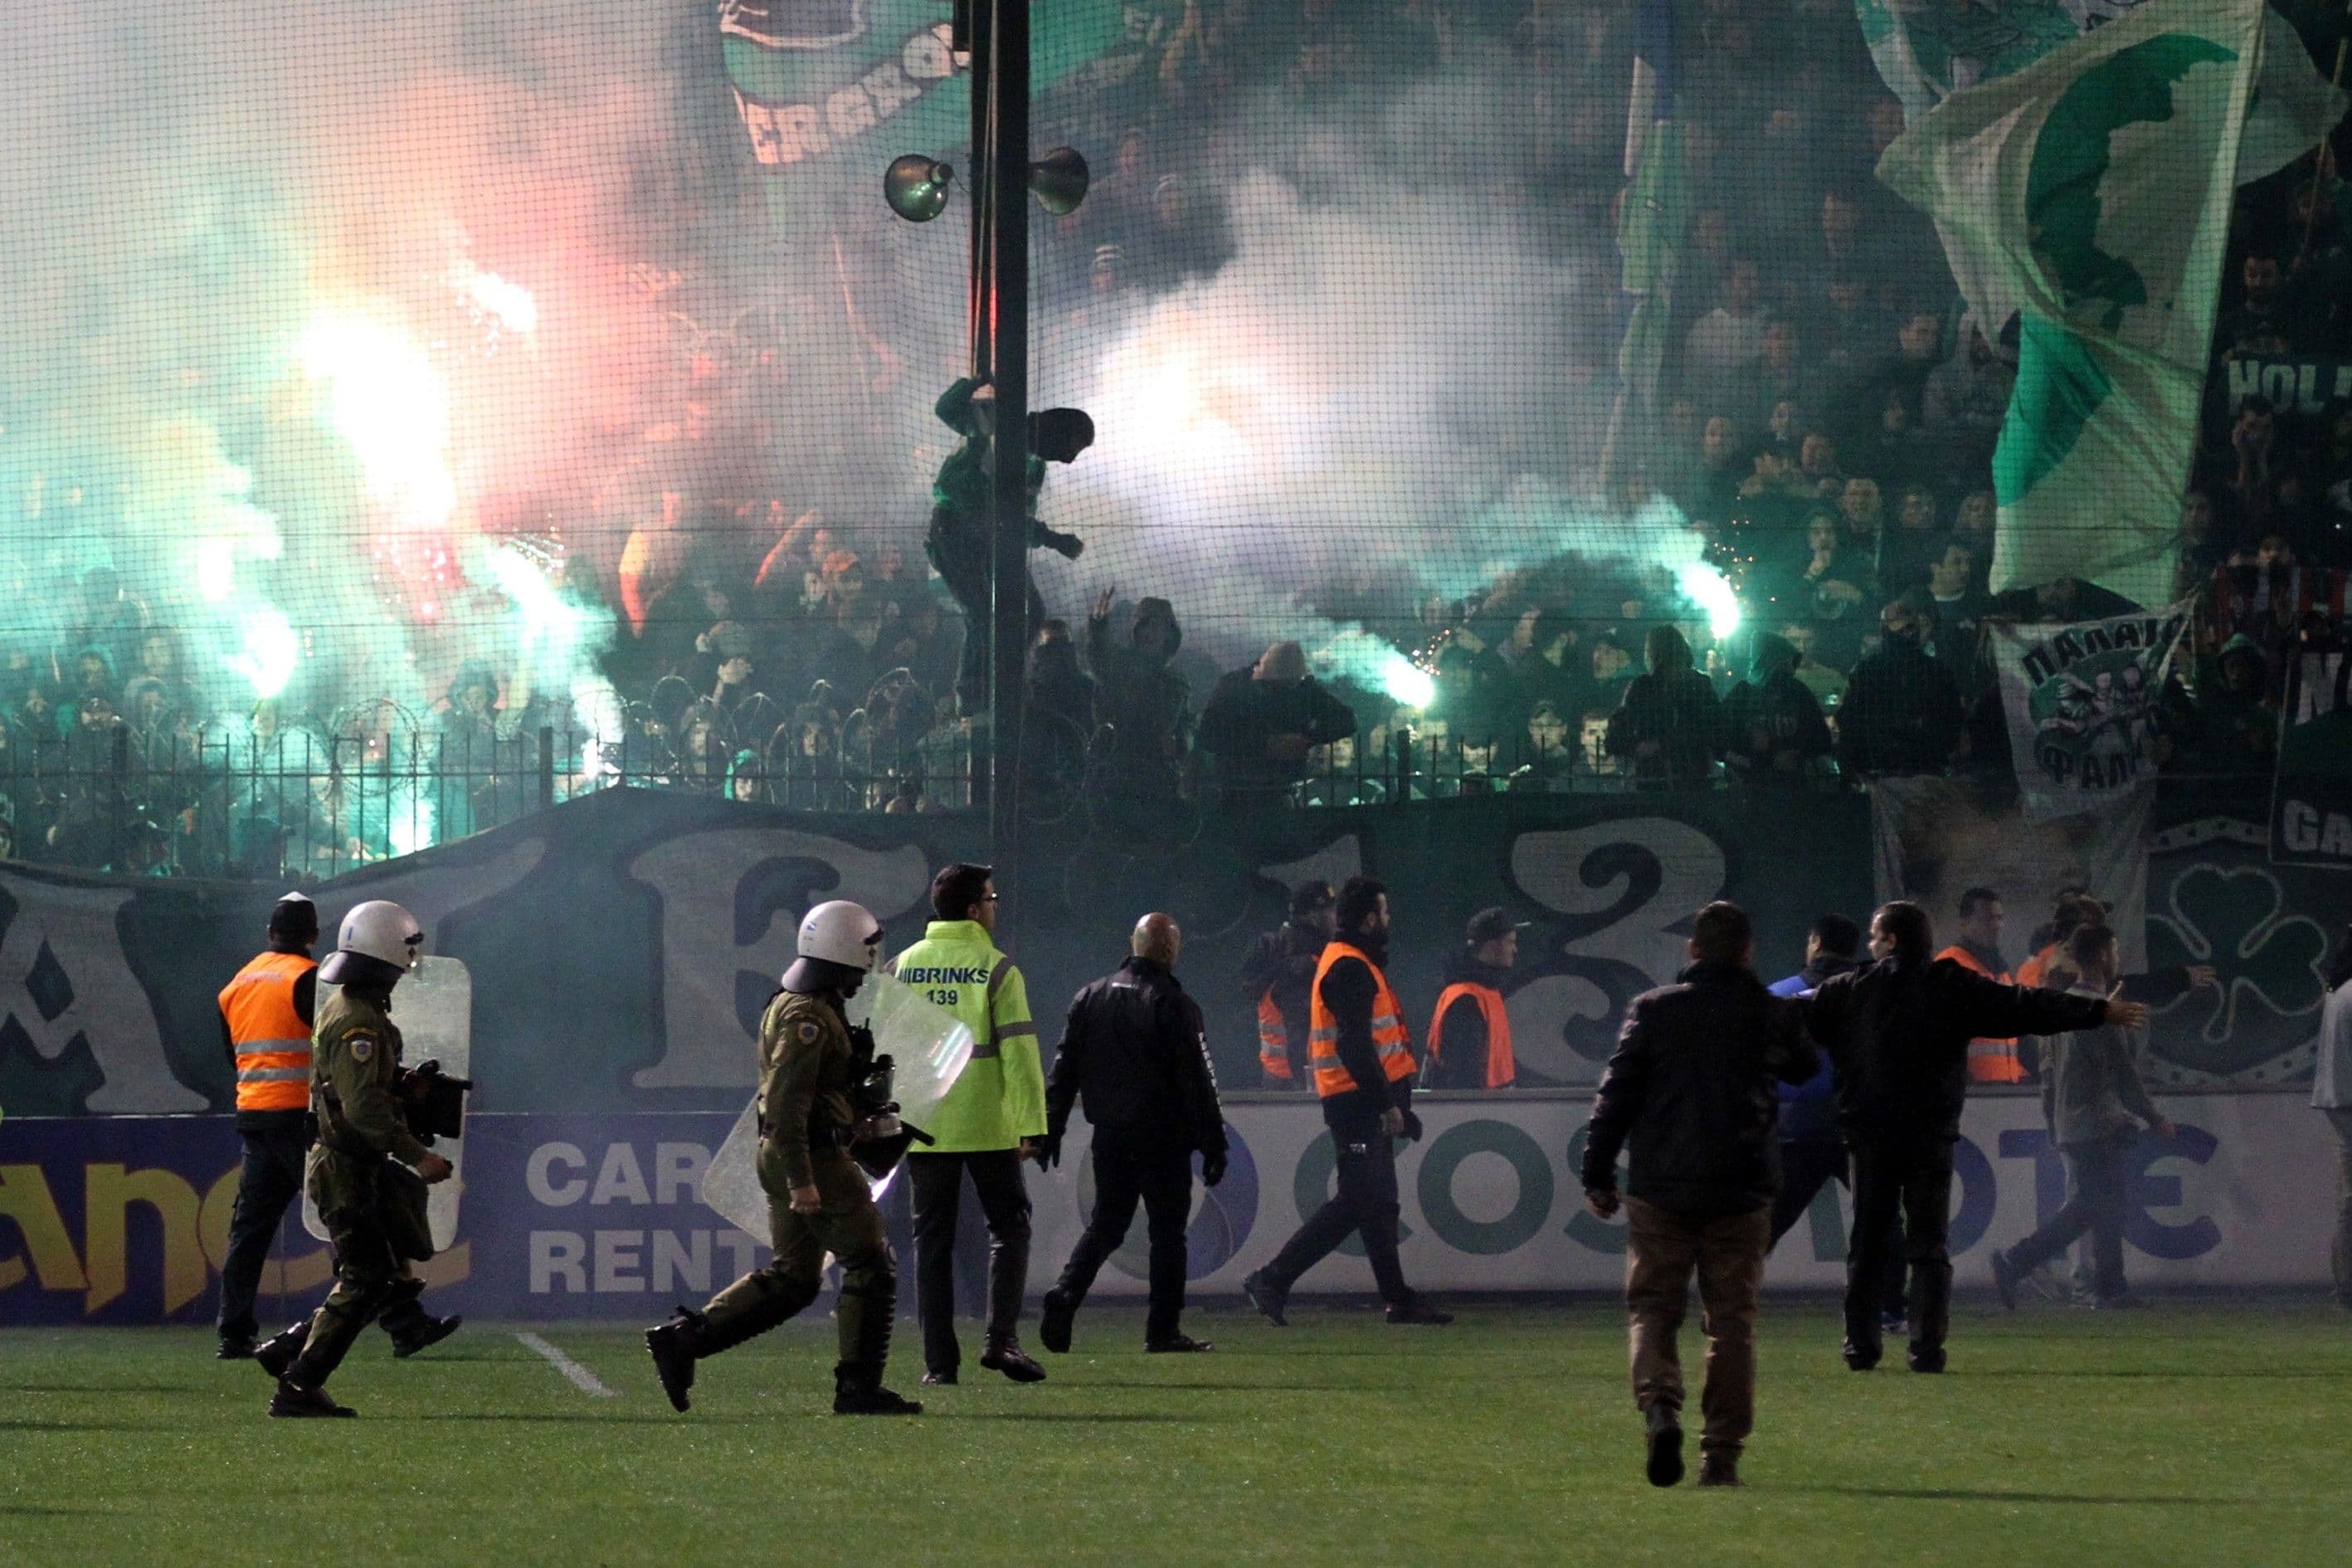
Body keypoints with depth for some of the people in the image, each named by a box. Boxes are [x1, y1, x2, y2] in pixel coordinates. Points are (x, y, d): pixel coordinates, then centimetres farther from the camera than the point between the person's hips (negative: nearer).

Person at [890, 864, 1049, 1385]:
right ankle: (1001, 1338, -8)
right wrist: (1032, 1126, -7)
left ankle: (939, 1360, 3)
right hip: (987, 1126, -3)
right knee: (1008, 1226, 9)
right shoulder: (996, 970, -5)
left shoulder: (901, 969, 5)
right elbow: (1018, 1052, -9)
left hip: (923, 1127, 3)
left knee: (932, 1238, 7)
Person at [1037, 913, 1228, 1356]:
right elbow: (1197, 1082, -11)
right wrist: (1213, 1144, -7)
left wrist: (1051, 1129, 12)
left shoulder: (1092, 997, 6)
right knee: (1168, 1231, 4)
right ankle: (1163, 1330, 3)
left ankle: (1064, 1295, -8)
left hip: (1109, 1134, 5)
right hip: (1162, 1137, -5)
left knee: (1104, 1225, 14)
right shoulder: (1173, 1005, -10)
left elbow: (1064, 1067, 8)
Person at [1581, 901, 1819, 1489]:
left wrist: (1597, 1174, 6)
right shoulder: (1774, 1015, 1)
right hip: (1742, 1191, 1)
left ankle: (1659, 1406, -19)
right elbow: (1806, 1067, 22)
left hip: (1660, 1187, -1)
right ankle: (1722, 1454, 3)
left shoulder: (1653, 1009, -1)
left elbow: (1616, 1095, -1)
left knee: (1651, 1307, 7)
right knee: (1732, 1319, 7)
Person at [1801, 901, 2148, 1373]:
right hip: (1931, 1136, -1)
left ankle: (1860, 1344, 6)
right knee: (1929, 1246, 3)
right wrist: (2101, 1012, 2)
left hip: (1870, 1139, 1)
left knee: (1867, 1244, 9)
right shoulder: (1952, 987, 0)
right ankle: (1927, 1347, -4)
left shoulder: (1848, 991, 3)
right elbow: (2024, 1008, -2)